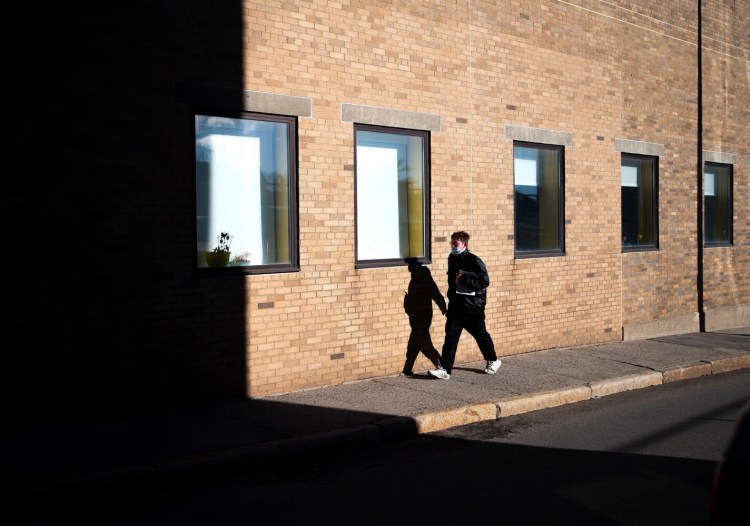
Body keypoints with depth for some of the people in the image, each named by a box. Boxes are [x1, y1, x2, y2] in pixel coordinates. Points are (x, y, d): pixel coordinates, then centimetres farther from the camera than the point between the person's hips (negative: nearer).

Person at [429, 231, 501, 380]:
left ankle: (492, 361, 35)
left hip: (473, 307, -5)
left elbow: (484, 281, -22)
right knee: (450, 336, -3)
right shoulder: (452, 259, 8)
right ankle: (444, 369, -4)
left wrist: (463, 279, -23)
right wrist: (451, 294, 13)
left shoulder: (474, 261, -14)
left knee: (481, 334, 12)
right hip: (455, 306, 5)